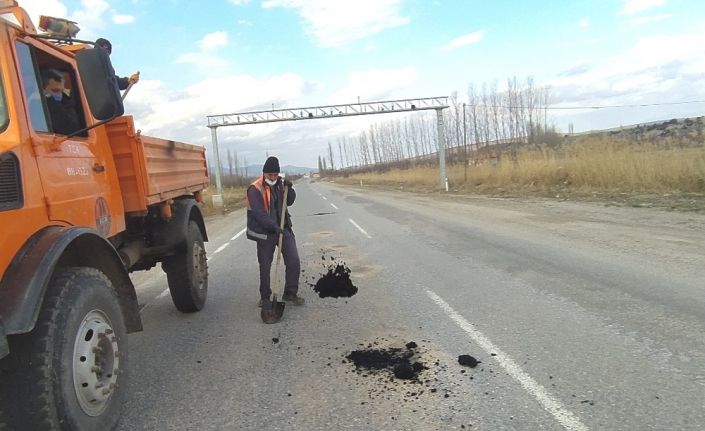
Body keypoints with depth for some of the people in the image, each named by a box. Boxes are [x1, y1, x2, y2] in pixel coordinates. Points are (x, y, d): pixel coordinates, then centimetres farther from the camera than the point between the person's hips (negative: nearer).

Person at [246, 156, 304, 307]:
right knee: (265, 266, 7)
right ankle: (265, 297, 23)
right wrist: (274, 226, -32)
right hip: (265, 232, -4)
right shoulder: (255, 189, -14)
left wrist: (289, 188, -7)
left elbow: (289, 202, 12)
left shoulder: (280, 183, 6)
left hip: (283, 229, 5)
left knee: (294, 261, -1)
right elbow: (258, 213, -22)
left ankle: (290, 293, 13)